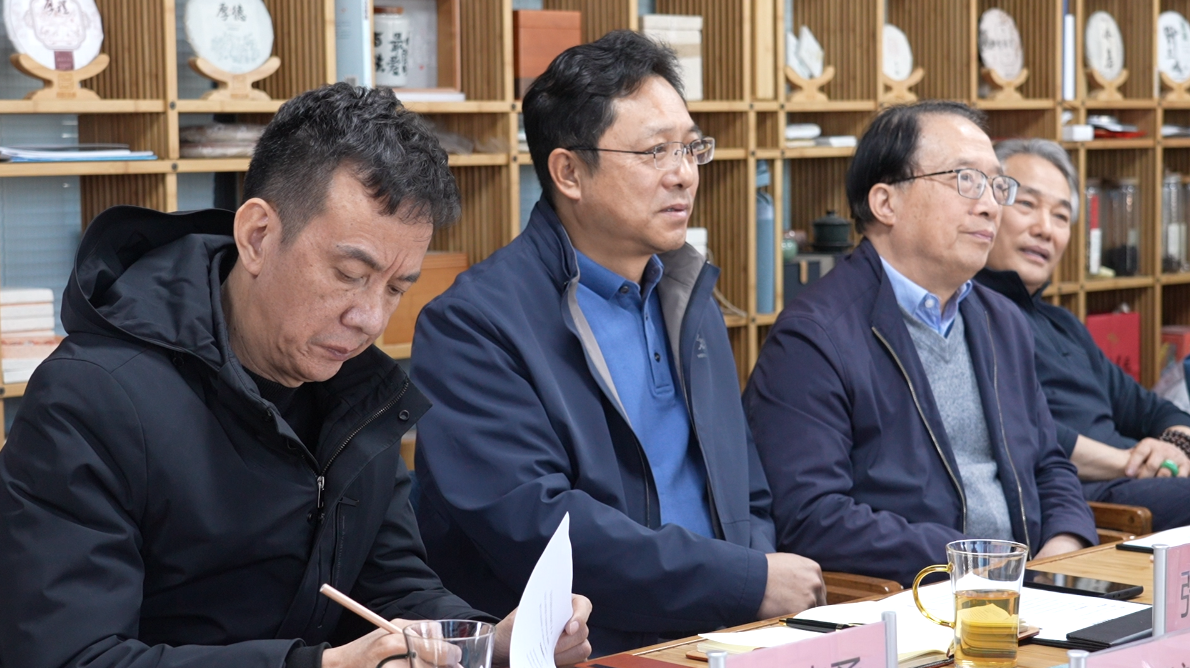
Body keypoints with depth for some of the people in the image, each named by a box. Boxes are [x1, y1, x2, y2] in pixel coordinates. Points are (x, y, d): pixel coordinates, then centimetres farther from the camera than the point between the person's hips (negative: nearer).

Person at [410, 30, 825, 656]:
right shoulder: (472, 324, -8)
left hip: (721, 645, 5)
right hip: (582, 652, -5)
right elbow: (532, 527, -18)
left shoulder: (690, 301, 16)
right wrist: (752, 583, -15)